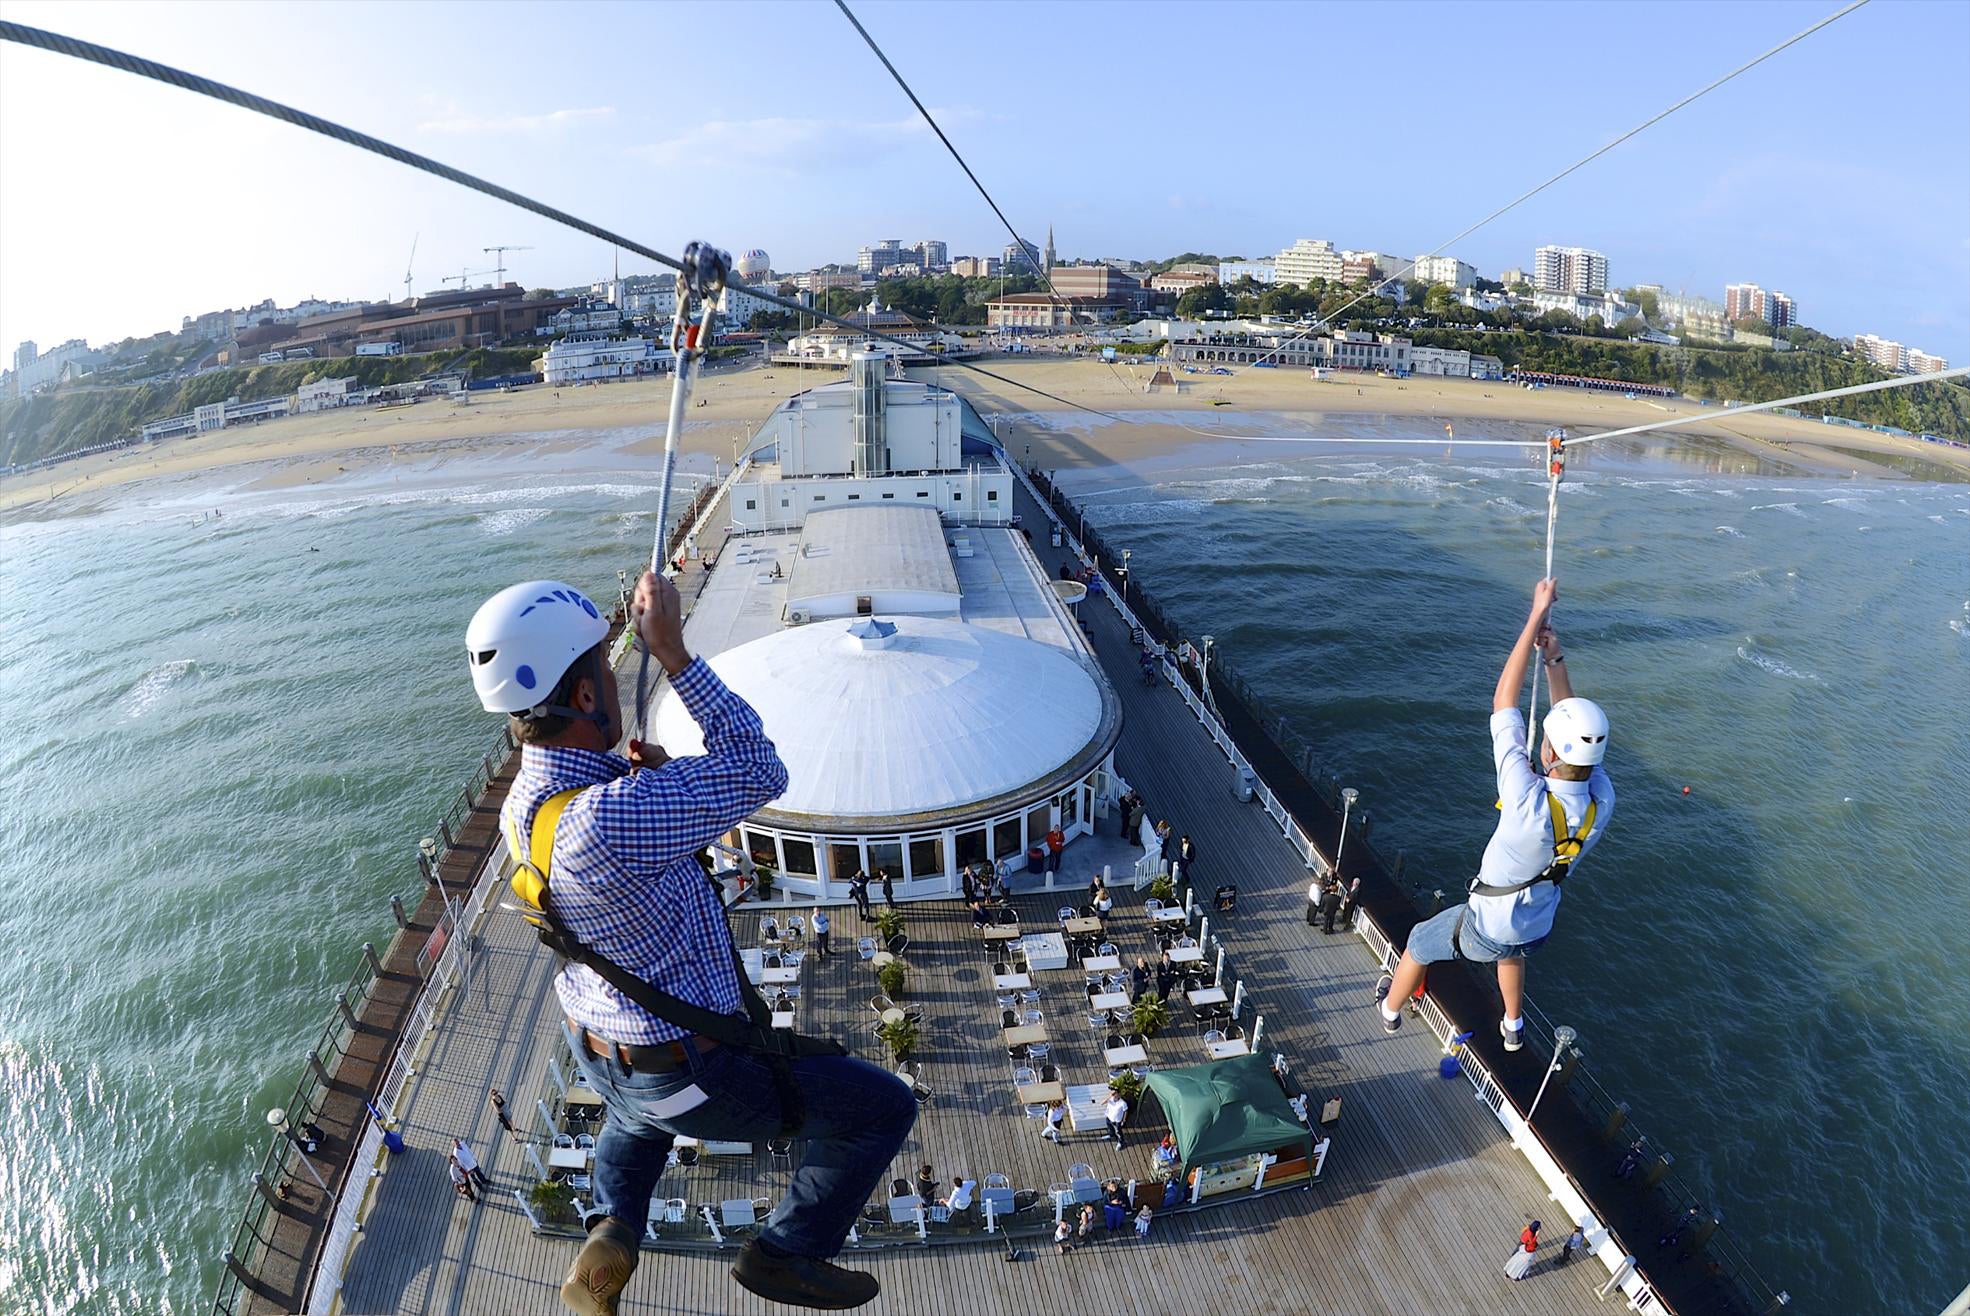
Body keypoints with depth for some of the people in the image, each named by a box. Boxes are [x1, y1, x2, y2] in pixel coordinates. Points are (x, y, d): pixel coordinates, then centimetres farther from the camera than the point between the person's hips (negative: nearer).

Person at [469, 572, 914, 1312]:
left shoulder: (522, 802, -7)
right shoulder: (605, 821, -38)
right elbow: (760, 774, -30)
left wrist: (645, 777, -12)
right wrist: (672, 653, -29)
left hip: (597, 1053, 8)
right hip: (695, 1079, -8)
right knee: (884, 1107, 9)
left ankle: (612, 1231, 27)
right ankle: (788, 1252, 25)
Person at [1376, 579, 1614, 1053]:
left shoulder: (1530, 804, -42)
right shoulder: (1602, 801, -25)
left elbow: (1503, 702, -36)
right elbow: (1579, 732, -9)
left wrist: (1537, 613, -30)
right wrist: (1555, 658, -16)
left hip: (1485, 932, -5)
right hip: (1538, 930, 5)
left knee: (1419, 942, 25)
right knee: (1512, 947, 41)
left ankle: (1390, 1008, 51)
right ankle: (1513, 1028, 62)